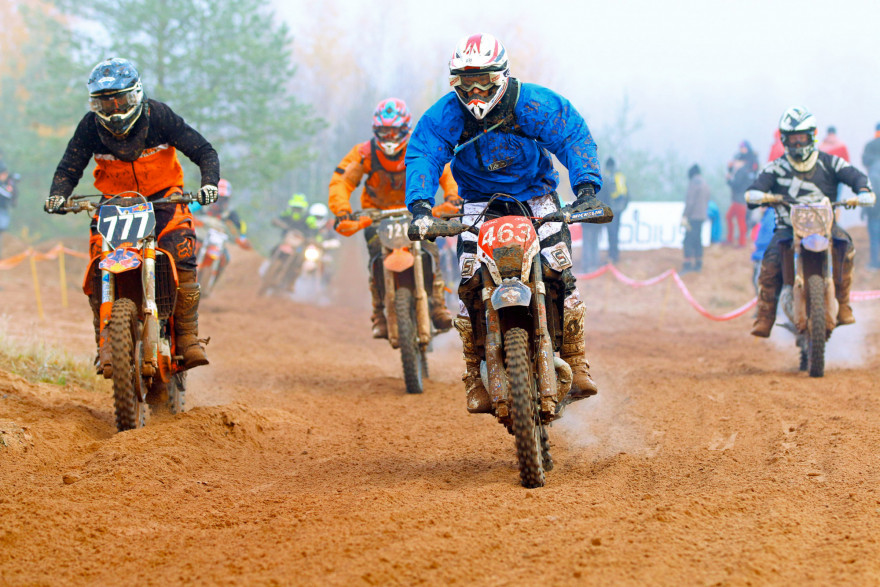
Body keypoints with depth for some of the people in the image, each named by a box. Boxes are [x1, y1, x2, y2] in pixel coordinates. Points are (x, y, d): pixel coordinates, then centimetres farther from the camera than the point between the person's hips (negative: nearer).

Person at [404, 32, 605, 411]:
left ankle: (576, 365, -7)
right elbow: (422, 155, -21)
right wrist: (420, 207, -39)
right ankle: (475, 376, -9)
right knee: (471, 283, -17)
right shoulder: (445, 116, -13)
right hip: (480, 201, 1)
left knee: (561, 275, -18)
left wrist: (586, 188, -33)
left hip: (535, 192, -1)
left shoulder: (534, 104, -17)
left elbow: (574, 137, -18)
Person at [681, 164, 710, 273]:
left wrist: (684, 216, -15)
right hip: (702, 217, 9)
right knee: (698, 240, 14)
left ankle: (687, 265, -13)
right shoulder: (705, 184, 13)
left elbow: (690, 201, -17)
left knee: (688, 241, -9)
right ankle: (698, 265, 17)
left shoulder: (694, 182, -12)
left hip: (693, 216, -9)